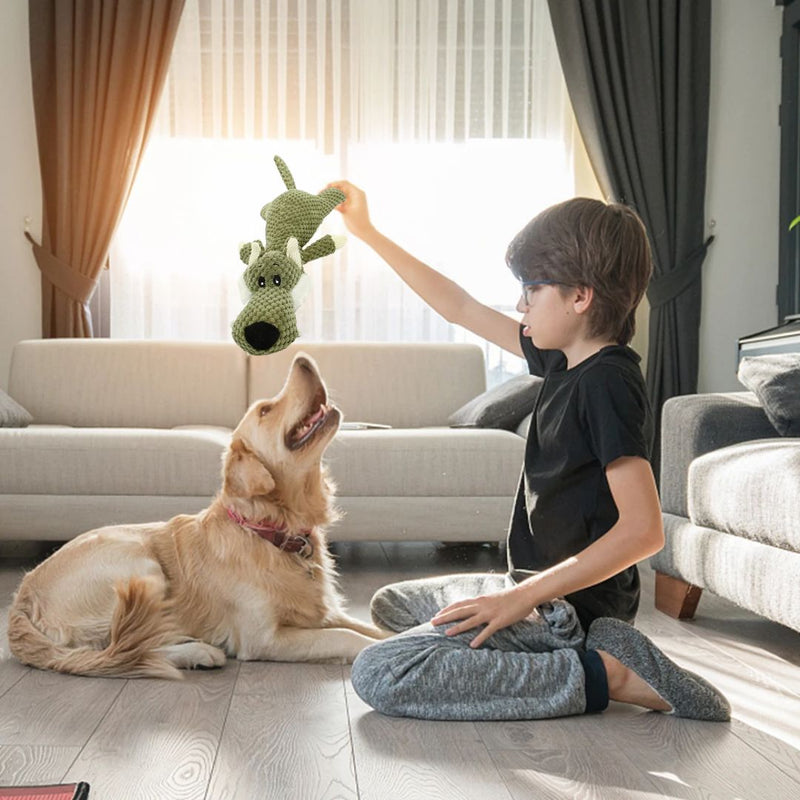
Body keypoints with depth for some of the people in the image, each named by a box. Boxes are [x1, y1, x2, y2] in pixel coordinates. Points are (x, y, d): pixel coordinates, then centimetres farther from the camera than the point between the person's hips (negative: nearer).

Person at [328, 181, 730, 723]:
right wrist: (366, 231, 19)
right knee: (390, 605, 27)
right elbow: (460, 307, 17)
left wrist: (522, 596, -24)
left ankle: (603, 676, -14)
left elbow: (643, 530, -26)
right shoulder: (564, 358, 7)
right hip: (543, 590, 10)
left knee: (378, 675, -21)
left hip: (574, 606, -10)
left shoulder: (608, 381, -20)